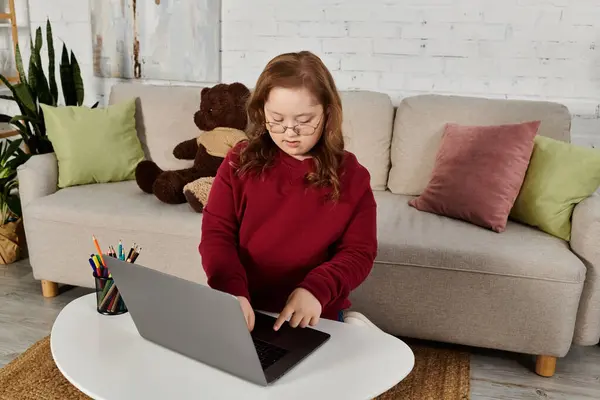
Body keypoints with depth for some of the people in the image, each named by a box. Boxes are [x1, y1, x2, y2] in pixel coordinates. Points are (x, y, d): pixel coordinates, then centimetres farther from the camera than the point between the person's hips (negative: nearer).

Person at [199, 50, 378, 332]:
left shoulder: (351, 176, -2)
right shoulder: (240, 162, 0)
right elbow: (216, 234, -3)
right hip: (244, 310, 1)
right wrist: (233, 292, -19)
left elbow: (359, 252, -2)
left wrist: (316, 290, -19)